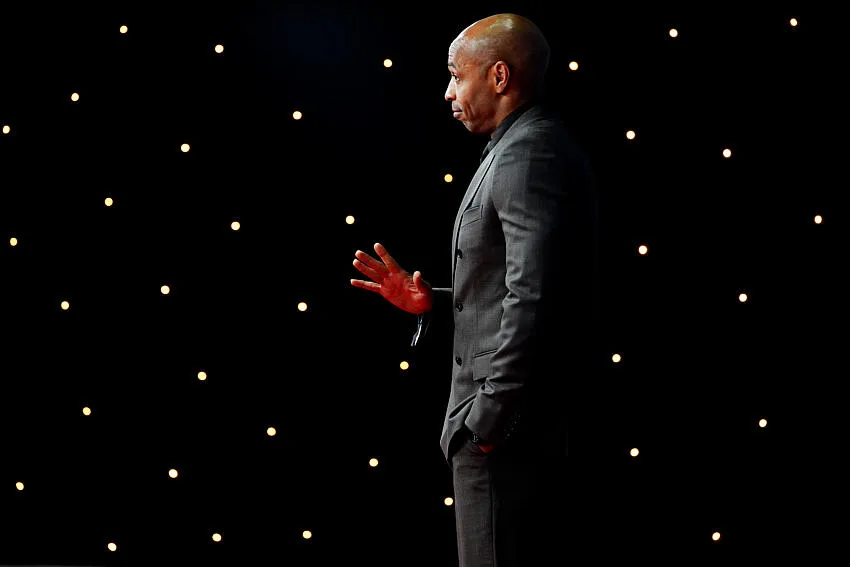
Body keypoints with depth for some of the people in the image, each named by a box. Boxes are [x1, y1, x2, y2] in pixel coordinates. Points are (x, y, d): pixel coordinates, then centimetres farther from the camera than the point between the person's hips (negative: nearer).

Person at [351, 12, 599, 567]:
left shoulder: (528, 153, -16)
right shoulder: (543, 147, 17)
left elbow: (532, 296, -25)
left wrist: (489, 417, -22)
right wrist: (431, 302, 8)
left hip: (507, 416, -11)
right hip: (539, 416, 11)